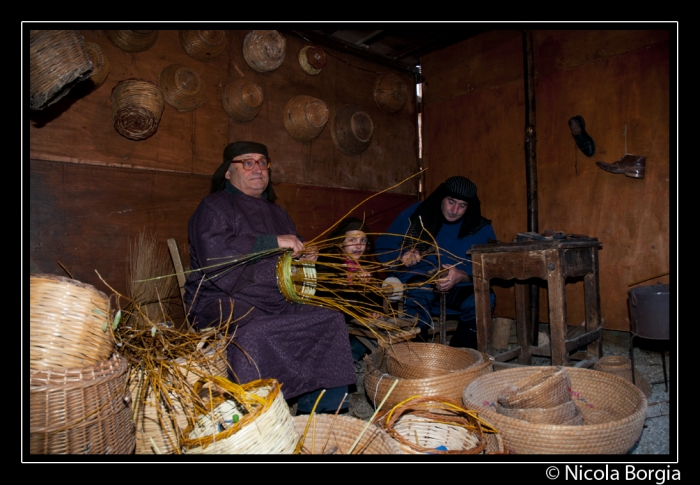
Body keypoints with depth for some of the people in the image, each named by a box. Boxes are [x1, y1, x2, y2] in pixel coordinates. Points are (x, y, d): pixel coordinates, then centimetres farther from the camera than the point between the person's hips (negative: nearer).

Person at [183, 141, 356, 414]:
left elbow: (293, 255, 37)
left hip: (277, 304, 6)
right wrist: (273, 242, -17)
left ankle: (326, 417, -8)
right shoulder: (214, 207, 2)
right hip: (224, 302, -6)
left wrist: (304, 257, 12)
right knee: (254, 332, -37)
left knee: (331, 321, -13)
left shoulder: (276, 213, 25)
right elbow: (214, 252, -17)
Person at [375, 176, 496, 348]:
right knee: (419, 292, -37)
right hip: (417, 280, -2)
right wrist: (401, 256, -19)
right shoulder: (416, 213, 1)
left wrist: (462, 276, -23)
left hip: (459, 287, 2)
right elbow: (382, 246, 4)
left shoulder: (481, 228, 4)